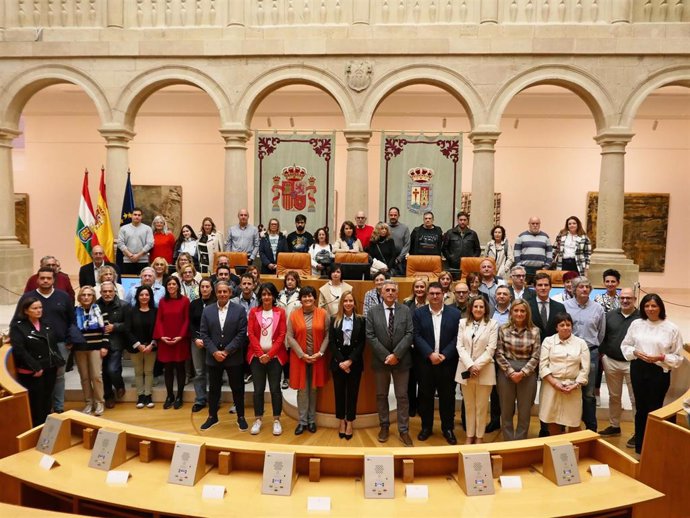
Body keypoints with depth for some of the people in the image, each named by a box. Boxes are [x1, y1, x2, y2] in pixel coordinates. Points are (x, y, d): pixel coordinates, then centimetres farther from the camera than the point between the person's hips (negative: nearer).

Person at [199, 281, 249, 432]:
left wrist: (226, 351, -14)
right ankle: (212, 416, 30)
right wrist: (214, 352, -11)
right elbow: (204, 334, 0)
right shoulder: (207, 310, 2)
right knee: (213, 388, 14)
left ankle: (241, 417, 23)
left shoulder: (239, 310, -5)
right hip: (213, 357, 2)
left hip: (233, 357, -2)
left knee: (237, 388, 8)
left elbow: (241, 334, -9)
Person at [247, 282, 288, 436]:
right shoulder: (254, 311, 3)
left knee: (275, 389, 3)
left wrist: (269, 354, -13)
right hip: (257, 356, 1)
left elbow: (282, 335, -4)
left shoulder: (280, 312, 1)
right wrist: (260, 354, -12)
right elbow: (251, 334, -2)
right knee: (258, 389, 5)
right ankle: (258, 419, 19)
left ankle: (276, 420, 15)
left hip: (275, 356, -1)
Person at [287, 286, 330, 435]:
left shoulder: (323, 313, -2)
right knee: (302, 389, 3)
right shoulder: (294, 315, -2)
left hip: (317, 358, 0)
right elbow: (290, 337, -4)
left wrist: (320, 353, -12)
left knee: (313, 388, 9)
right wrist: (302, 354, -12)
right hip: (299, 357, 0)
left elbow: (327, 335, -2)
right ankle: (302, 421, 14)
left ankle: (312, 420, 22)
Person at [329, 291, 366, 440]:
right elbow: (332, 342, -1)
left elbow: (362, 343, -3)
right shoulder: (335, 320, 3)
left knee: (352, 392, 5)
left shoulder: (361, 320, 1)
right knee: (339, 392, 7)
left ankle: (350, 423, 16)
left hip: (355, 362, -1)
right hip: (338, 361, 1)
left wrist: (350, 361, -12)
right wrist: (341, 361, -12)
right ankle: (342, 422, 20)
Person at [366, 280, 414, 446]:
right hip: (380, 360, 1)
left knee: (402, 396, 5)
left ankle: (403, 430, 14)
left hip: (401, 360, 0)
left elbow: (409, 334, -6)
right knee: (381, 395, 11)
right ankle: (384, 426, 25)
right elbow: (370, 336, -5)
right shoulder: (373, 311, 1)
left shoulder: (406, 310, 1)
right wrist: (385, 356, -13)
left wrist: (396, 354, -15)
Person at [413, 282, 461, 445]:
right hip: (425, 362, 0)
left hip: (447, 363, 0)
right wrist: (430, 354, -16)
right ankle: (426, 427, 24)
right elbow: (417, 336, -5)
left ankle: (448, 428, 22)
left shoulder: (455, 313, 2)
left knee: (447, 396, 8)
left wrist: (444, 355, -13)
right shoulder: (418, 313, 2)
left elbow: (457, 338, -3)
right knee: (425, 396, 9)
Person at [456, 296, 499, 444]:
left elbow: (491, 349, -7)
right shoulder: (463, 323, 5)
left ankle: (479, 436, 20)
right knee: (469, 406, 12)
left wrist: (477, 366, -15)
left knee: (481, 406, 7)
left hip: (484, 370, -2)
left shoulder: (492, 324, -2)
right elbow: (459, 346, -1)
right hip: (466, 369, 2)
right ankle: (470, 435, 23)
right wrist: (470, 366, -13)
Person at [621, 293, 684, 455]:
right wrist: (635, 352, -9)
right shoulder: (636, 324, 2)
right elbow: (625, 345, 9)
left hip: (660, 372, -3)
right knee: (640, 407, 13)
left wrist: (661, 358, -18)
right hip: (638, 369, 3)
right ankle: (639, 445, 26)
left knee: (654, 409, 4)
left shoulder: (672, 328, -7)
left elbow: (678, 356, -3)